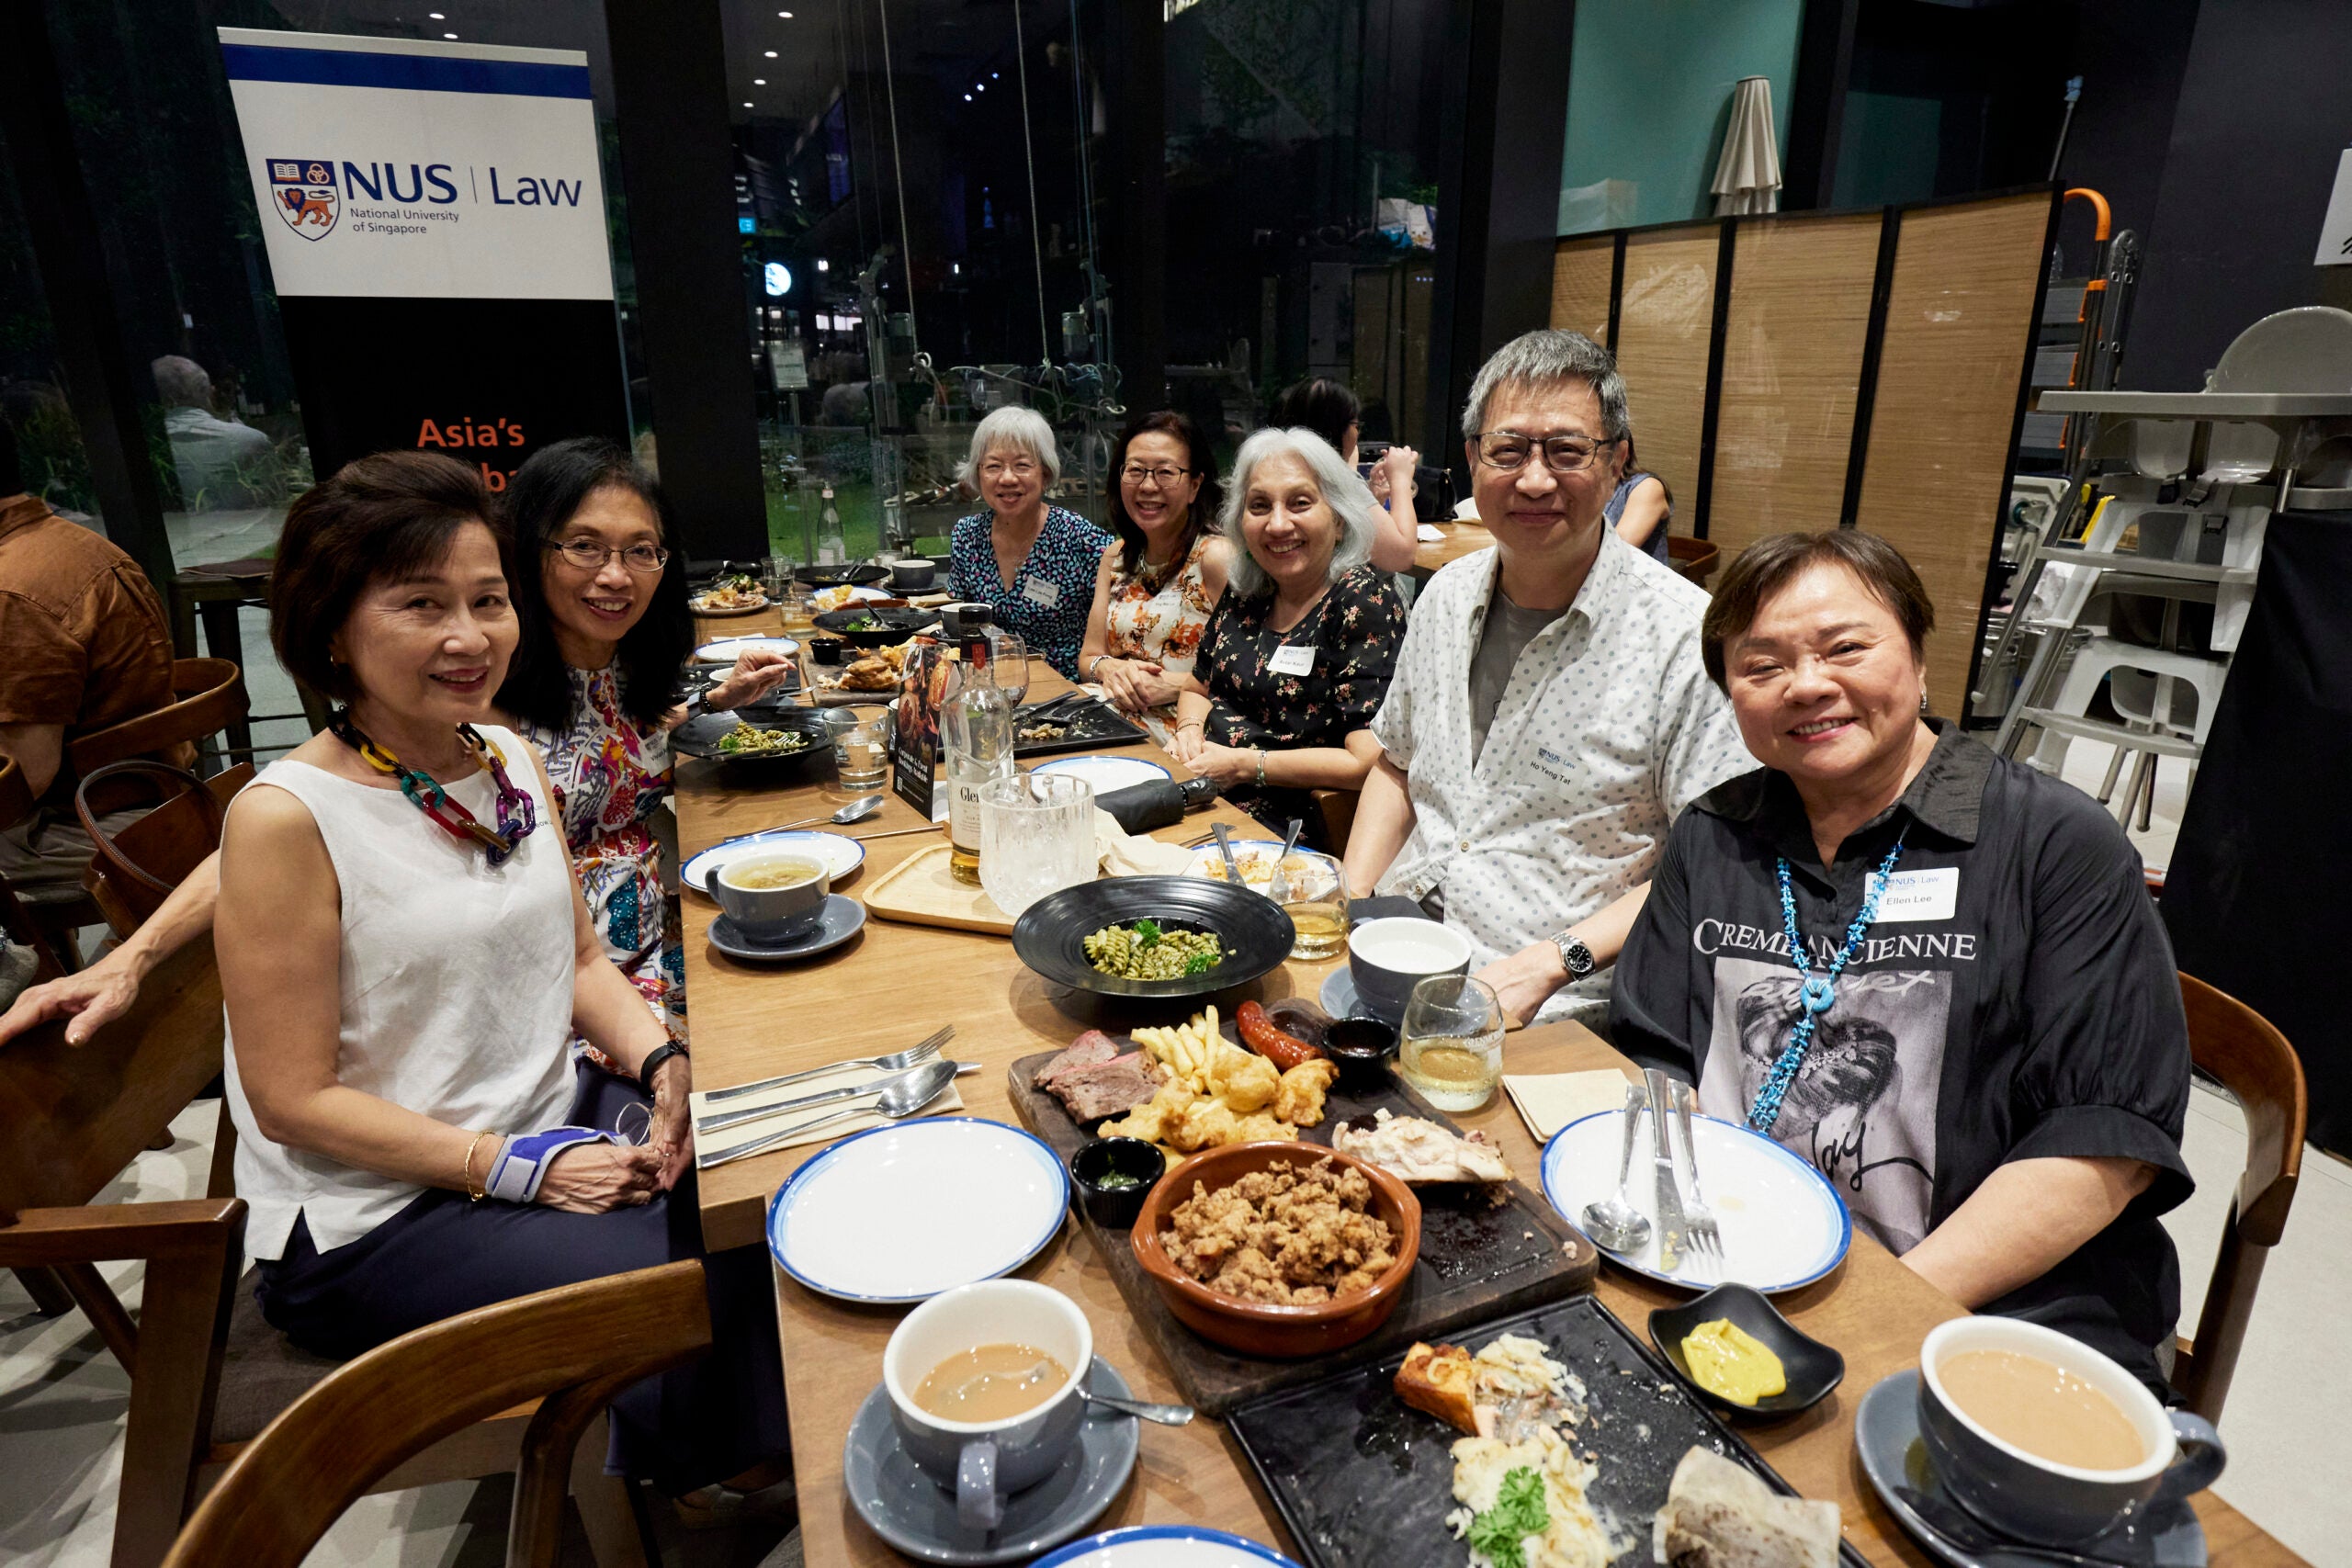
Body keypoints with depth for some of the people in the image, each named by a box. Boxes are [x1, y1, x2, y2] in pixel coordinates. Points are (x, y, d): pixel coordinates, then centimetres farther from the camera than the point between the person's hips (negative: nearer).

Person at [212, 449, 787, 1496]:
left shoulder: (510, 760, 1)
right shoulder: (288, 817, -18)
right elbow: (296, 1100, -15)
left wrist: (658, 1060, -8)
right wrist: (517, 1166, -20)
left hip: (561, 1127, 6)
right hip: (376, 1217, -6)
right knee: (696, 1303, -19)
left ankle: (780, 1476, 16)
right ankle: (694, 1509, 14)